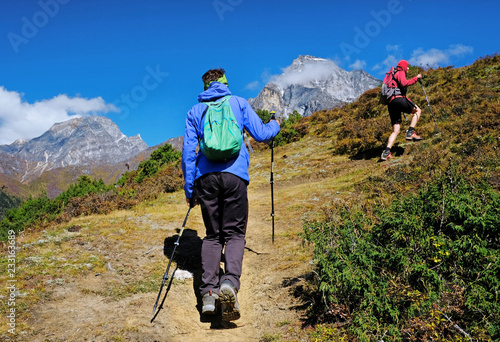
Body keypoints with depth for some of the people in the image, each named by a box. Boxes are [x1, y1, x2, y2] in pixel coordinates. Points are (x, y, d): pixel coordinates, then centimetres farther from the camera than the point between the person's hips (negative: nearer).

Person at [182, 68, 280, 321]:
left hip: (206, 176, 2)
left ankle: (209, 292, 0)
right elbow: (261, 134, 10)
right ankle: (230, 281, -22)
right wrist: (275, 125, 33)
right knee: (234, 233, 3)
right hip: (234, 174, -2)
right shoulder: (239, 103, 13)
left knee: (212, 234, 11)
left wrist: (189, 189, 13)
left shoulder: (195, 111, 17)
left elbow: (188, 150, 11)